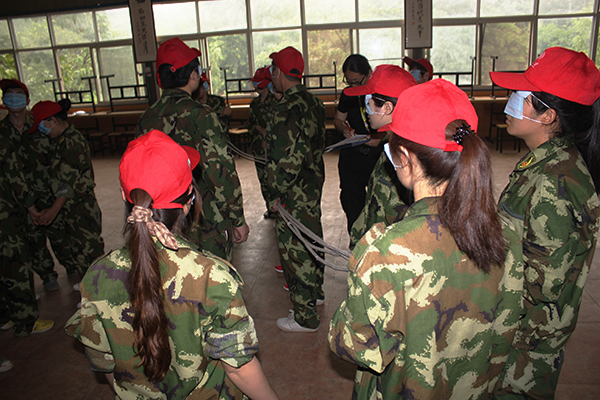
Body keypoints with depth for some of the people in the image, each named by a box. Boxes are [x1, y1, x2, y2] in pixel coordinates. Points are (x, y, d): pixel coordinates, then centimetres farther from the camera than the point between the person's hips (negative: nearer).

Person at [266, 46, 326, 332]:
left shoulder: (287, 109, -21)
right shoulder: (313, 102, 8)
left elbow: (288, 158, -25)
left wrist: (277, 193, -16)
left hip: (294, 192, -10)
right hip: (314, 183, 10)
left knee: (293, 247, 0)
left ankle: (305, 317, 11)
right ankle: (315, 291, 43)